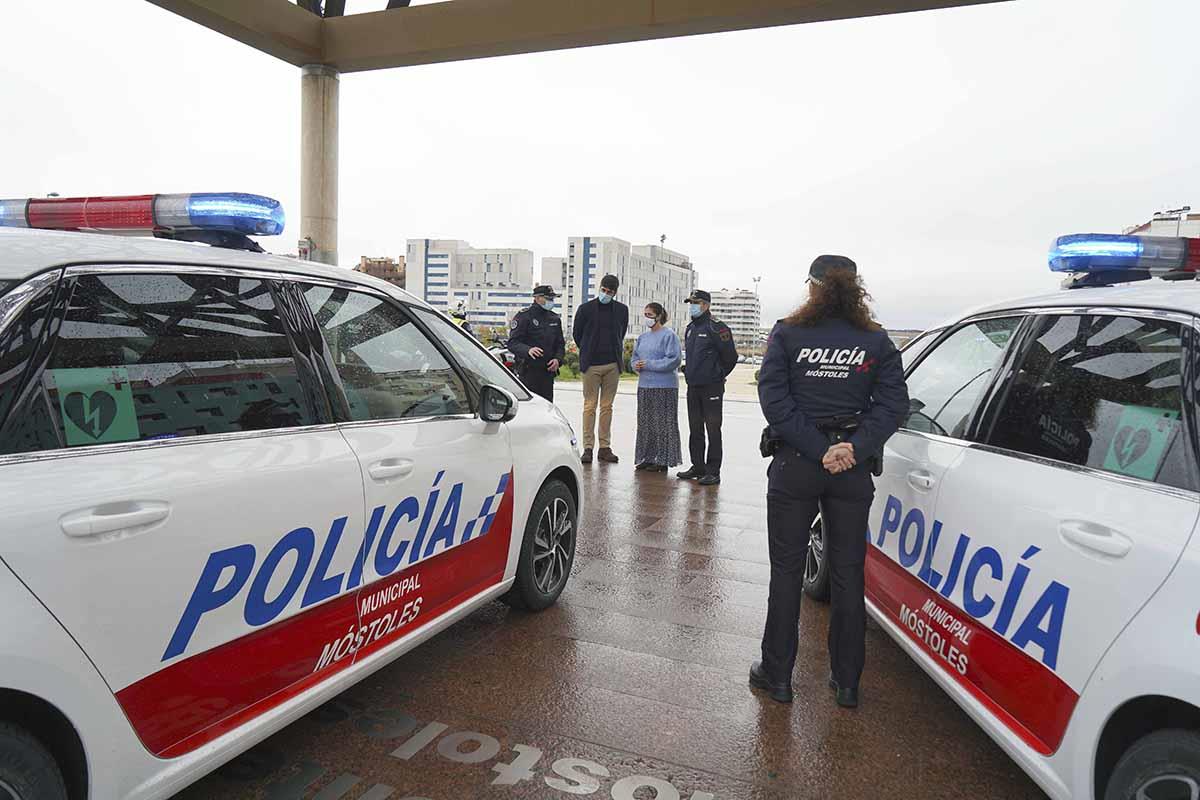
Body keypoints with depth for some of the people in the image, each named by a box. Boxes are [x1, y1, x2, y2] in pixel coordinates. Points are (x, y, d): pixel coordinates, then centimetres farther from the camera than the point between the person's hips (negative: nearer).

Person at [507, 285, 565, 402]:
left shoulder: (555, 319, 16)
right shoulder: (524, 316, -3)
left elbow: (560, 344, 20)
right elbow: (512, 343, -11)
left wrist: (557, 359, -1)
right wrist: (528, 350, -30)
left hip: (548, 371, 6)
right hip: (528, 371, -6)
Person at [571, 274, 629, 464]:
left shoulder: (622, 310, 7)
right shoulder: (586, 308, 0)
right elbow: (576, 333, 10)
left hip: (613, 364, 2)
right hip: (592, 364, -2)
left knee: (607, 407, 6)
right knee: (590, 406, -1)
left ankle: (605, 447, 11)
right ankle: (588, 447, 2)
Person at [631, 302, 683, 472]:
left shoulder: (669, 335, -8)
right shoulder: (643, 337, 15)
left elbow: (673, 361, -15)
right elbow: (635, 357, 20)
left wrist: (648, 364, -15)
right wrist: (637, 365, -3)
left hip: (664, 387, -7)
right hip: (644, 385, 7)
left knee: (662, 424, -2)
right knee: (644, 423, 10)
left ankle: (662, 460, 4)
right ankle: (647, 458, 19)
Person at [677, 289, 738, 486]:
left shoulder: (716, 327, -11)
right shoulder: (690, 328, 14)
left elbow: (730, 357, -9)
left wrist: (718, 375, 0)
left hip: (711, 388, -8)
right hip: (692, 388, 8)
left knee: (713, 430, -3)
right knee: (695, 430, 13)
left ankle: (713, 472, 2)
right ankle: (698, 467, 23)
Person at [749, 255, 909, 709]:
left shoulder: (787, 335, -4)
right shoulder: (876, 342, 1)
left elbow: (774, 399, -14)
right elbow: (894, 404, -9)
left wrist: (818, 450, -17)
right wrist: (855, 447, -16)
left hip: (795, 465, -2)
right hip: (853, 470, 2)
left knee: (787, 571, 10)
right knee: (847, 574, 13)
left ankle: (777, 674, 19)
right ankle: (846, 682, 23)